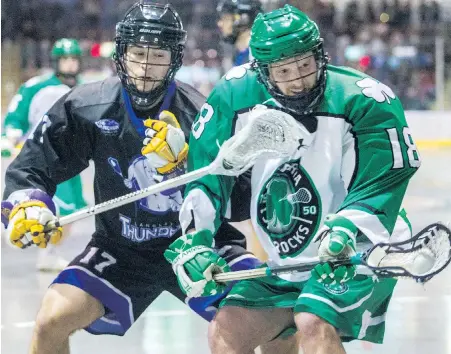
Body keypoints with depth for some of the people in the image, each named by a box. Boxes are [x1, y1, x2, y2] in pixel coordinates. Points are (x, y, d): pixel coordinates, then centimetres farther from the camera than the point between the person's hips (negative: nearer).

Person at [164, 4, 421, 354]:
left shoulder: (366, 103, -21)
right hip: (284, 263, 6)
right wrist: (194, 242, -13)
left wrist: (344, 236, -37)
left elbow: (377, 189, -22)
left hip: (361, 255, -6)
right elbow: (205, 171, -3)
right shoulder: (235, 96, -9)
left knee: (313, 324, -29)